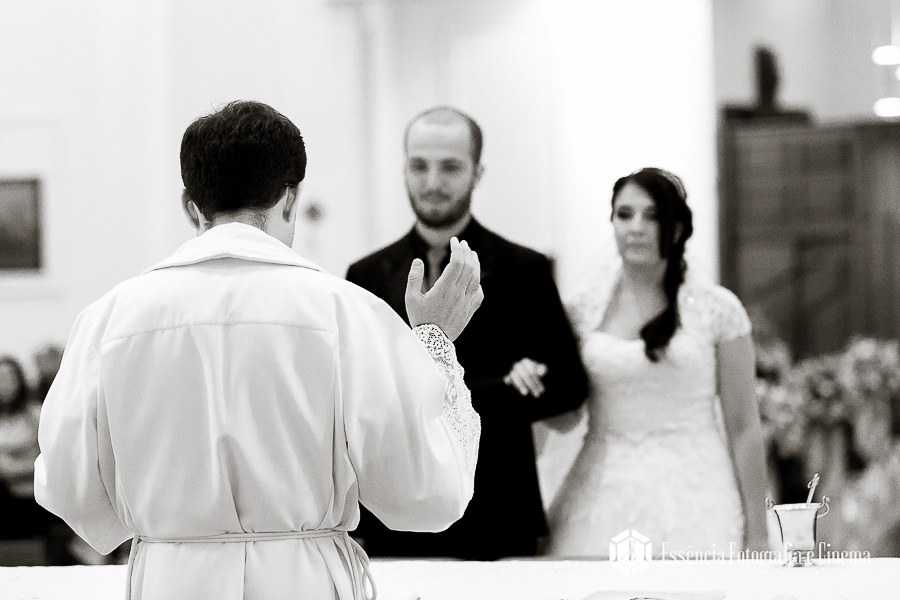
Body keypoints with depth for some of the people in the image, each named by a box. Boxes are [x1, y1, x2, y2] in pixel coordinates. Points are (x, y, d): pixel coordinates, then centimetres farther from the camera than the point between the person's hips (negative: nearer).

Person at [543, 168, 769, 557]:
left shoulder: (718, 309, -3)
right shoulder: (584, 307, 4)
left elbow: (743, 427, 0)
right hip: (603, 500, 2)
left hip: (691, 496, -2)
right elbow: (565, 418, 13)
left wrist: (756, 534, -1)